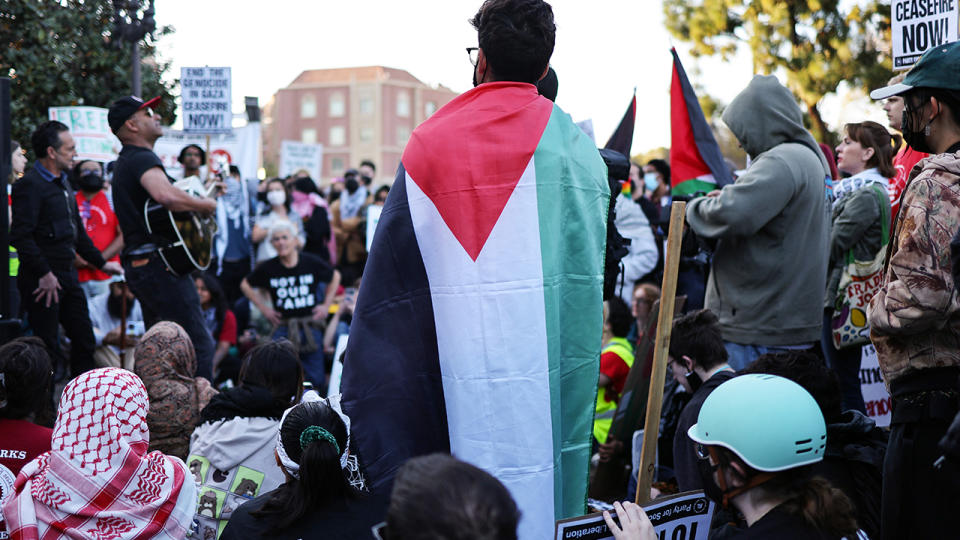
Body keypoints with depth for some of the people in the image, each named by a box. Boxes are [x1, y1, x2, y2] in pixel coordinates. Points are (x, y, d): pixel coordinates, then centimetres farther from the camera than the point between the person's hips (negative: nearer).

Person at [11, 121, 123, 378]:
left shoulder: (63, 183, 16)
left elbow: (77, 230, 25)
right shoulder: (29, 185, -13)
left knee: (84, 342, 11)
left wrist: (100, 262, 24)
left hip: (67, 275, 9)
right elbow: (21, 236, -21)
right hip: (43, 279, -9)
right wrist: (44, 274, -21)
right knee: (47, 350, -4)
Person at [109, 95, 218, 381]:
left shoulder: (125, 162, 21)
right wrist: (206, 204, -16)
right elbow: (167, 196, -34)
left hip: (139, 267, 11)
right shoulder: (143, 159, -13)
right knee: (199, 345, -10)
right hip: (159, 264, -11)